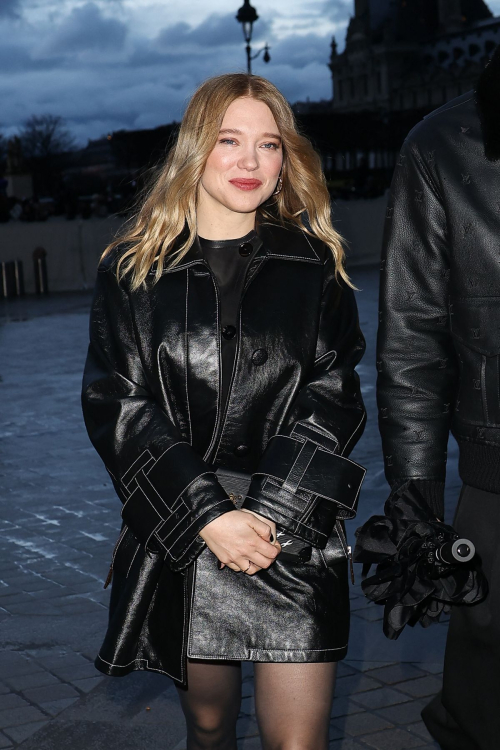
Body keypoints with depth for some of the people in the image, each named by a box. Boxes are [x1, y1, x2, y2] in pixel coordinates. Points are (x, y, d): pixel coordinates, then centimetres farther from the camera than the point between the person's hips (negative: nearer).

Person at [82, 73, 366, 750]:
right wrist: (208, 516, -13)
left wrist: (272, 514, -14)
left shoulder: (315, 263, 5)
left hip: (297, 541, 0)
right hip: (180, 541, 1)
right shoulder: (134, 269, 3)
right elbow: (115, 406, -3)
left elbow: (334, 395, 0)